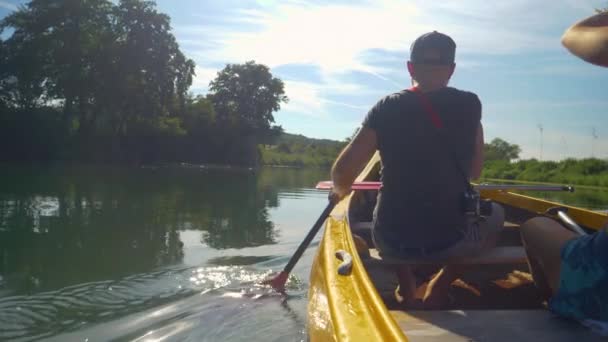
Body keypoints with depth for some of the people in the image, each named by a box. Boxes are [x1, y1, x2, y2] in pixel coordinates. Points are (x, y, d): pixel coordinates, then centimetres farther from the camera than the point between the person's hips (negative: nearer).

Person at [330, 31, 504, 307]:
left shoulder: (387, 108, -4)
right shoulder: (469, 105, -3)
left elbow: (342, 173, -7)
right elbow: (475, 172, 6)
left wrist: (340, 192, 15)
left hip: (390, 241, 2)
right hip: (450, 240, -2)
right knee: (495, 214, 29)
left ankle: (405, 287, 19)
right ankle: (441, 284, 11)